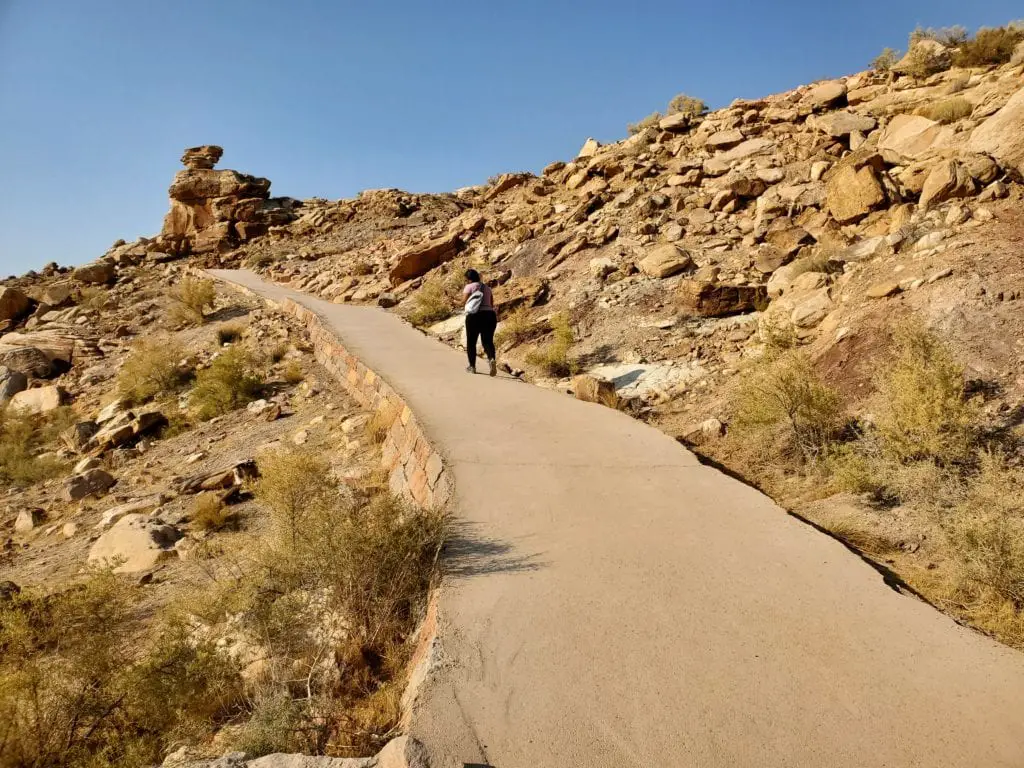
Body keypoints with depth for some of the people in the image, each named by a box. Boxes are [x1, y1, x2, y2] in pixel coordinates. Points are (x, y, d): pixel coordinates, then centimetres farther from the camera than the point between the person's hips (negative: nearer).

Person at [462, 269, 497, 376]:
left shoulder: (469, 287, 2)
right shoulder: (487, 287, 19)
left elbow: (464, 301, -6)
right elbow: (492, 304, 17)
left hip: (474, 316, -4)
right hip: (490, 315, 4)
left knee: (471, 342, 11)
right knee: (488, 341, 5)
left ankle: (472, 366, 14)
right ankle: (492, 359, -23)